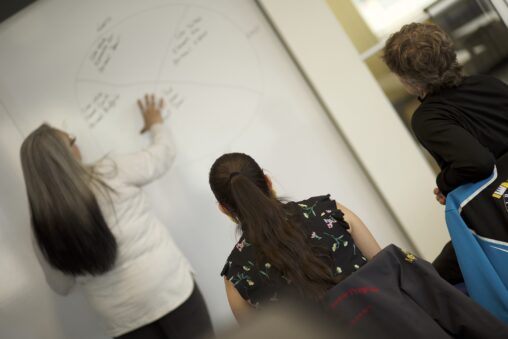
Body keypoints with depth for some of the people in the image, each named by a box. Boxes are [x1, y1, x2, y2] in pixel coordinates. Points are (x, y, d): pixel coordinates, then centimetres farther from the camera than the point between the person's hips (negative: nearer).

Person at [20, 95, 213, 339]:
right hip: (169, 288, -3)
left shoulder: (44, 228, -4)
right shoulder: (109, 174, -14)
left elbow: (61, 287, 10)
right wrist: (155, 123, 24)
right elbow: (164, 154, 5)